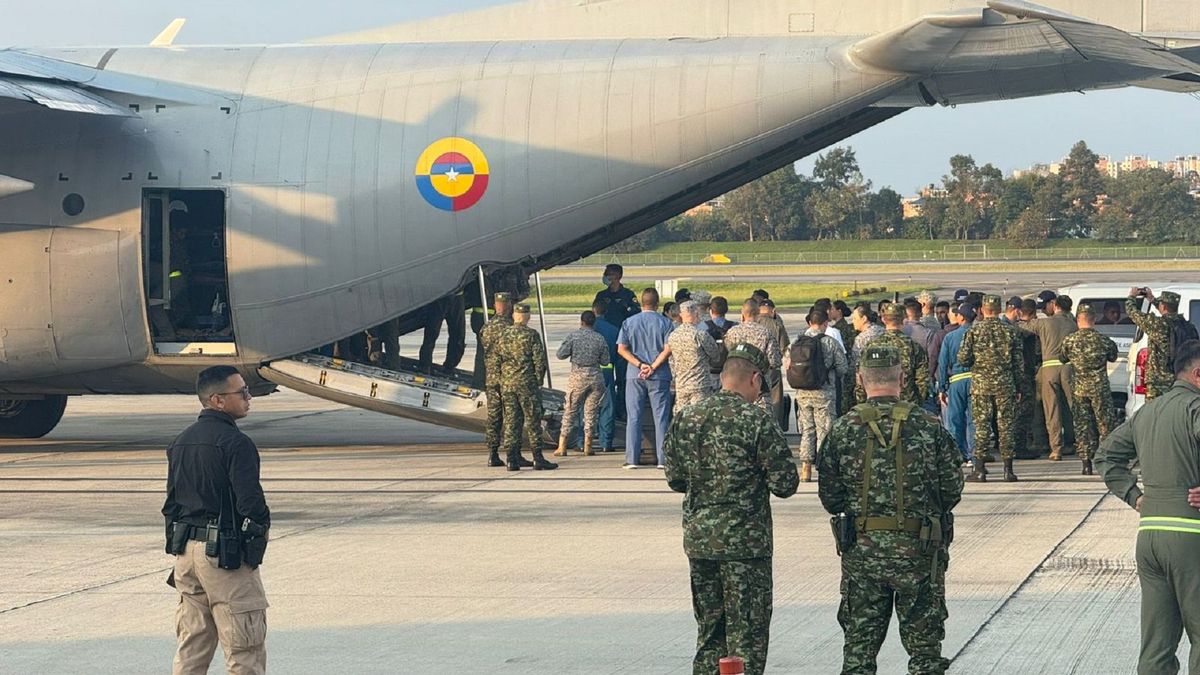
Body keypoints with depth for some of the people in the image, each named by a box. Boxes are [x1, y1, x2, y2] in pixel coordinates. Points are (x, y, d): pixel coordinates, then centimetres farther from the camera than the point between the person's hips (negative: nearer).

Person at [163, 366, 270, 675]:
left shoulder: (179, 442, 11)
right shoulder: (235, 443, -15)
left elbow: (171, 503, 15)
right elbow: (250, 500, -20)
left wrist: (178, 545, 19)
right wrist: (262, 528, -1)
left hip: (186, 548, 8)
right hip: (226, 553, -8)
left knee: (191, 647, 13)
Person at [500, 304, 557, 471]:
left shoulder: (503, 335, 7)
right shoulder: (531, 335, -7)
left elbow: (498, 360, 10)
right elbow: (539, 360, -8)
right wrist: (538, 381, 3)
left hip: (506, 382, 4)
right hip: (527, 382, -4)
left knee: (510, 420, 6)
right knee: (532, 420, -1)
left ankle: (511, 459, 3)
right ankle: (538, 459, -2)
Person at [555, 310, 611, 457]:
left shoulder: (573, 336, -6)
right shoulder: (600, 338, 0)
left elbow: (560, 355, -8)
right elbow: (605, 361, 4)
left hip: (577, 376, -1)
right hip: (595, 376, 1)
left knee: (570, 411, 5)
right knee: (591, 411, 9)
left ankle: (562, 447, 3)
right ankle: (588, 446, 9)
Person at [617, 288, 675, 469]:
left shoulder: (629, 322, 5)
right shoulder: (665, 323, -1)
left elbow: (621, 349, -1)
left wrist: (640, 364, -7)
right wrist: (653, 367, -9)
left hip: (635, 376, 1)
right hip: (659, 376, -1)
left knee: (633, 418, 4)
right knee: (661, 417, 2)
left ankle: (632, 459, 1)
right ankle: (663, 459, -1)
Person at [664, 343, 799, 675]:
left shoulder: (685, 418, 4)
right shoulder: (756, 420, -13)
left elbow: (675, 480, 11)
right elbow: (786, 484, -12)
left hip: (698, 538, 5)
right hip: (745, 541, -5)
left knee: (709, 629, 16)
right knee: (747, 634, 2)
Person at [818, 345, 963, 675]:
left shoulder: (842, 431, -3)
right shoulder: (929, 427, -6)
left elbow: (829, 498, 0)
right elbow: (953, 489, -1)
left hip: (861, 551, 1)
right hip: (919, 549, -1)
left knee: (859, 647, 9)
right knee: (924, 647, 7)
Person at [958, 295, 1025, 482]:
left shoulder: (974, 331, -4)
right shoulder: (1010, 332, 0)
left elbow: (963, 359, -5)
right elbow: (1019, 363, 0)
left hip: (980, 383, -1)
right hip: (1005, 384, 1)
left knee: (982, 425, 3)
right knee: (1006, 425, 5)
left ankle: (980, 469, 0)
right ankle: (1008, 470, 5)